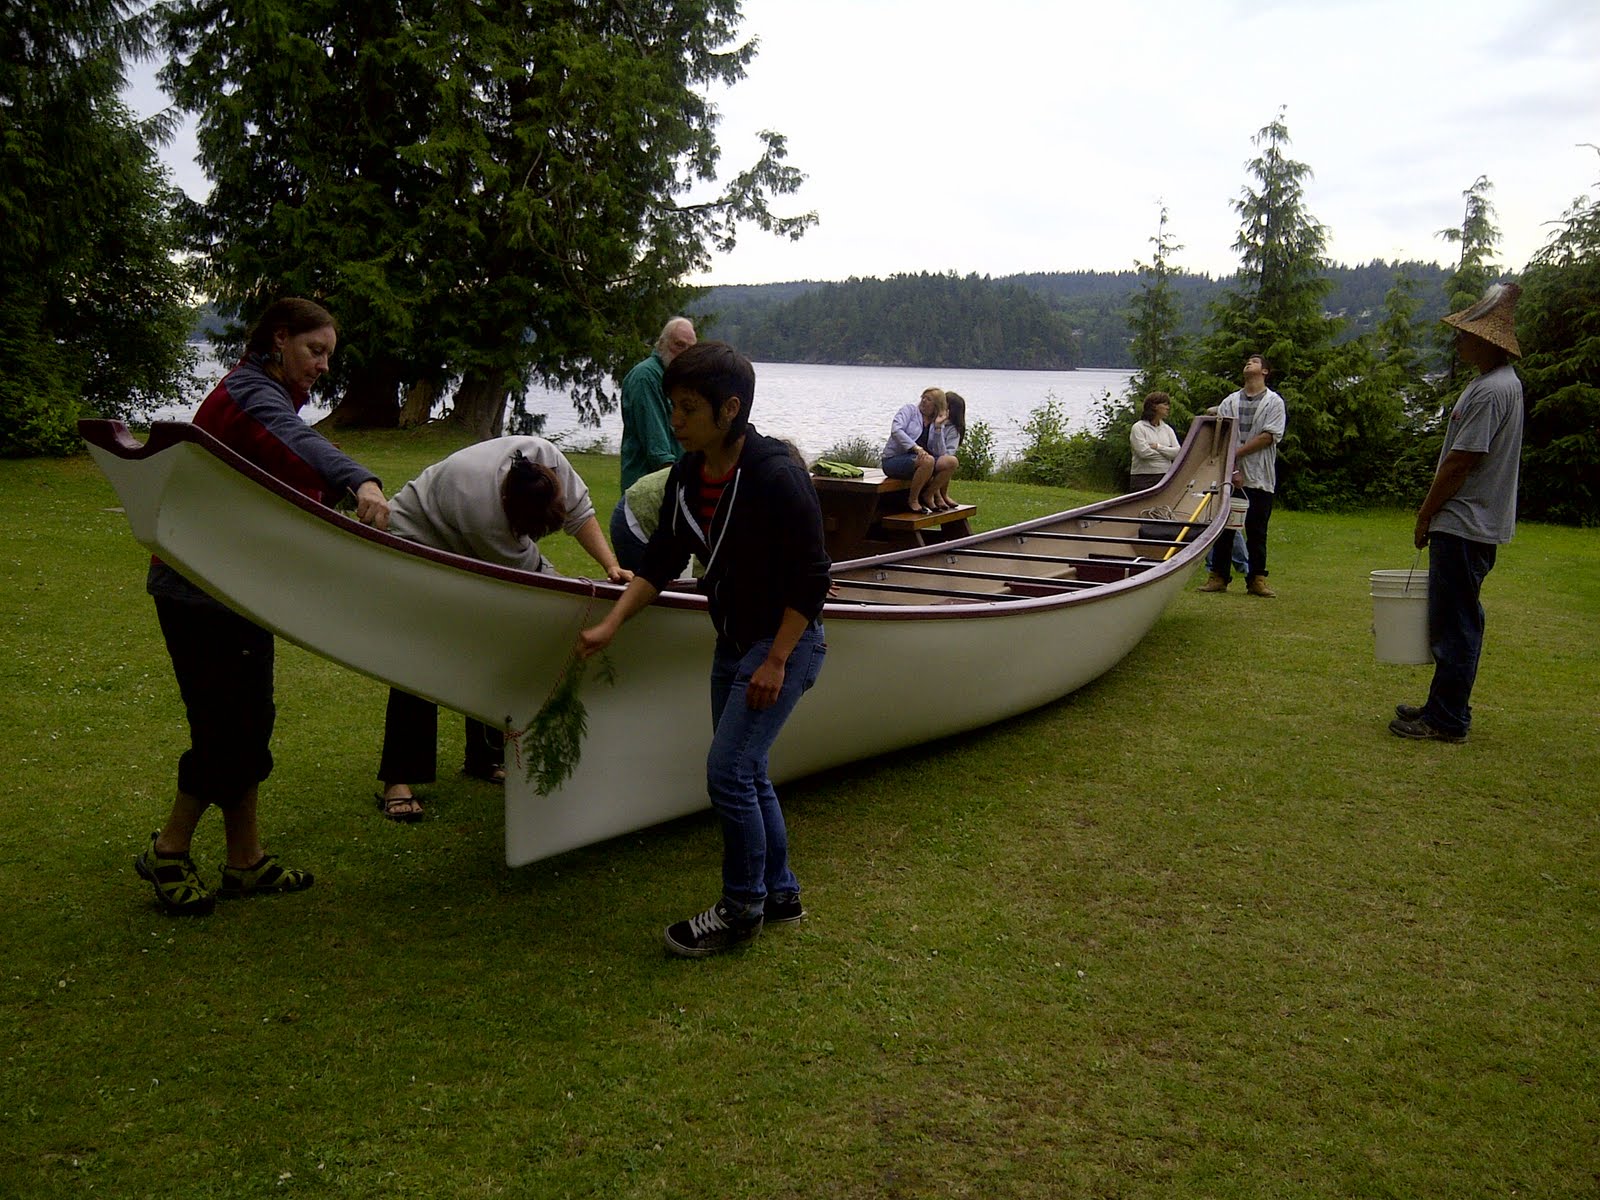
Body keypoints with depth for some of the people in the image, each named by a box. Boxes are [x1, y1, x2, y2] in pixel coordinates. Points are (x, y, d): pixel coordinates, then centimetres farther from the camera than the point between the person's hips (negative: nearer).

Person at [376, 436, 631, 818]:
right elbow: (528, 572, -29)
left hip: (468, 554, 8)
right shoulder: (481, 505, -41)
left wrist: (611, 566, -19)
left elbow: (579, 511, -12)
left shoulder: (545, 456, -25)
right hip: (418, 540, -7)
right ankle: (398, 780, -14)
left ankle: (484, 758, 17)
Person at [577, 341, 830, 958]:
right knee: (746, 772, 14)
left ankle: (741, 911, 5)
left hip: (786, 641, -8)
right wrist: (610, 625, -3)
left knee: (728, 771, -12)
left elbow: (811, 576, -20)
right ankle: (779, 894, 30)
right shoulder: (688, 474, 0)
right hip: (733, 641, 8)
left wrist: (776, 661, -20)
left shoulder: (776, 474, -23)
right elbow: (662, 559, 6)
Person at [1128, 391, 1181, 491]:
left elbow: (1177, 452, 4)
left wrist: (1158, 447, -8)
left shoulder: (1167, 429, 15)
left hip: (1165, 477, 5)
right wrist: (1167, 454, -1)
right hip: (1143, 478, -5)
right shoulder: (1138, 427, -3)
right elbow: (1144, 452, -15)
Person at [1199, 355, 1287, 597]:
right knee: (1224, 527, 4)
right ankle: (1218, 577, 10)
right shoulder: (1230, 402, 12)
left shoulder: (1274, 402, 4)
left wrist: (1236, 453, -12)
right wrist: (1231, 467, -10)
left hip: (1259, 477, -2)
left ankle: (1257, 579, 9)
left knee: (1257, 531, 2)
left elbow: (1269, 436, -8)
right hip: (1229, 475, 2)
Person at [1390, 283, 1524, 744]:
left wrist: (1425, 515, -9)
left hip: (1465, 528, -11)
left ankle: (1446, 720, 2)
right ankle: (1446, 707, 25)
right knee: (1455, 620, 16)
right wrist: (1431, 511, 19)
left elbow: (1460, 464, -19)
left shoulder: (1491, 391, -19)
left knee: (1454, 624, -4)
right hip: (1472, 523, 11)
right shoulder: (1498, 383, 15)